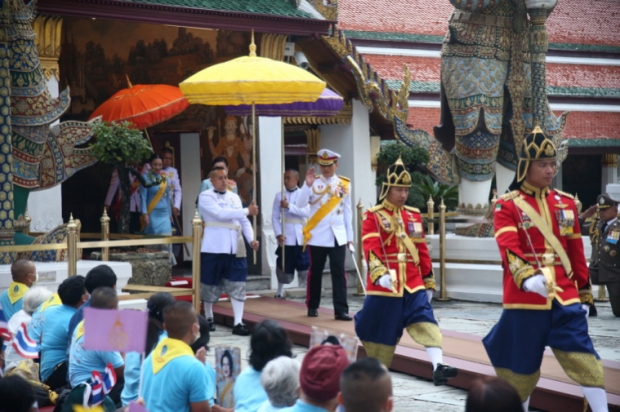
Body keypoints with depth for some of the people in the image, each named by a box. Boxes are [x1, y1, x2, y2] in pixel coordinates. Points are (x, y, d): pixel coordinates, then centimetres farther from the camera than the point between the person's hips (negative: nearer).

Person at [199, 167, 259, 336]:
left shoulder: (234, 197, 14)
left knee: (237, 285, -1)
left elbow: (243, 220, 12)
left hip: (235, 247, 5)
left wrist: (251, 239, -4)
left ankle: (238, 323, -1)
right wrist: (247, 211, -18)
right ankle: (208, 318, 24)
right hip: (214, 247, -4)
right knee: (211, 284, 6)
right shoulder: (205, 197, -4)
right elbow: (220, 213, -18)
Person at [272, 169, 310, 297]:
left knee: (305, 267, 0)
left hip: (301, 237, 0)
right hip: (286, 237, 0)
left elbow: (307, 212, -11)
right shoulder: (279, 195, 6)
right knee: (284, 267, 5)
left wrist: (289, 206, -16)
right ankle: (279, 292, 20)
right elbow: (275, 217, 2)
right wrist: (278, 234, -9)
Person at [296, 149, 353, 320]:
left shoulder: (344, 184, 8)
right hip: (317, 236, -1)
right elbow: (301, 204, -10)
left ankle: (341, 310, -4)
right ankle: (312, 306, 20)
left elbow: (347, 212, 10)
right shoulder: (313, 183, 2)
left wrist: (350, 236, 8)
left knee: (339, 272, -3)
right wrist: (307, 185, -21)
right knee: (315, 272, 8)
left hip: (338, 236, 1)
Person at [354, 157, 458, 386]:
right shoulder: (373, 216, -5)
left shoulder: (414, 215, 12)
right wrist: (379, 274, -34)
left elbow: (422, 250, 16)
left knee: (425, 321, -15)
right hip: (385, 285, -4)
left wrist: (429, 281, 16)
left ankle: (438, 367, -26)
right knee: (381, 332, 7)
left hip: (413, 284, 4)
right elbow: (371, 248, -18)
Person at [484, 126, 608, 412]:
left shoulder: (566, 203, 10)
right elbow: (509, 249, -18)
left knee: (584, 359, -6)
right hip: (525, 299, -3)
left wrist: (584, 293, 15)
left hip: (565, 298, 3)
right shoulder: (507, 205, -3)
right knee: (522, 364, 8)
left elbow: (576, 253, 15)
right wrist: (527, 277, -35)